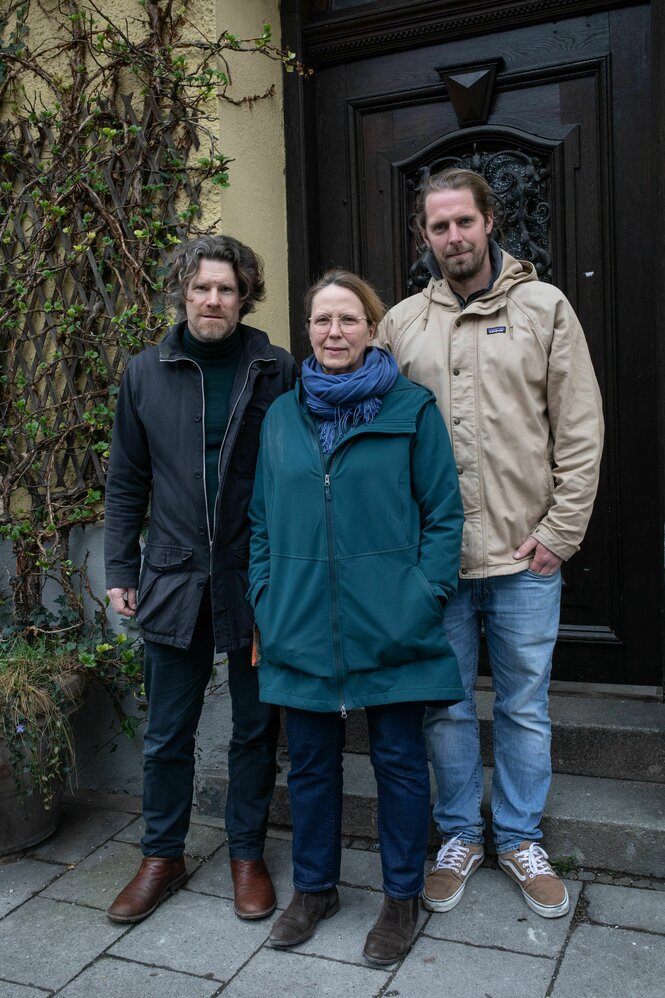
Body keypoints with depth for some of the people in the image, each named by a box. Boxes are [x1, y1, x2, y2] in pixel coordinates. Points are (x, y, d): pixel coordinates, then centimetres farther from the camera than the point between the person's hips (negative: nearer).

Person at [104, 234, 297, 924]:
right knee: (167, 733, 13)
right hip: (174, 580, 2)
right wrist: (121, 570, 5)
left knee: (256, 728, 13)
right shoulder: (145, 373, 4)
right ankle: (163, 855, 33)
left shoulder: (278, 371, -3)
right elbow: (127, 481, 8)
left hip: (257, 580, -1)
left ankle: (248, 853, 32)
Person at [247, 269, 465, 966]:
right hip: (301, 625, 3)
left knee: (398, 759, 10)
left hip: (391, 625, -3)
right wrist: (266, 603, 4)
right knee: (310, 761, 15)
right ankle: (314, 887, 36)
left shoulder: (412, 408, -2)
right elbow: (263, 520, 11)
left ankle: (402, 896, 30)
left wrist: (425, 596, -12)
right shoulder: (282, 416, 8)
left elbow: (443, 512, -3)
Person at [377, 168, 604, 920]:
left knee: (525, 707, 12)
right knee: (446, 706, 13)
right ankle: (459, 835, 32)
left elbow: (580, 431, -2)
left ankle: (521, 839, 32)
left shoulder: (544, 307, 2)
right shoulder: (401, 323, 6)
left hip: (525, 557, -1)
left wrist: (560, 530, -8)